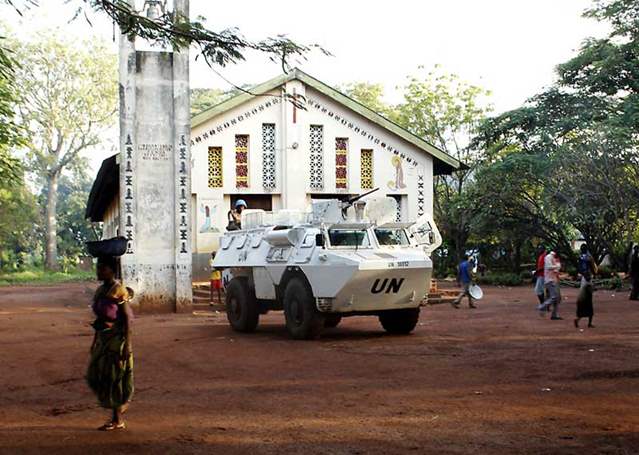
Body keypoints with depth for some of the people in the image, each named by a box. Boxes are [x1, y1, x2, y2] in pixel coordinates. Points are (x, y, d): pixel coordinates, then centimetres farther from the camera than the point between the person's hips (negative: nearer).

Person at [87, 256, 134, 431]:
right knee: (96, 375, 8)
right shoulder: (100, 290, 10)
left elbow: (127, 318, -16)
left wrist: (127, 344, -19)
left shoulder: (119, 291, -14)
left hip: (116, 338, -8)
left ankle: (118, 420, 10)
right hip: (103, 337, 8)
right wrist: (95, 340, 18)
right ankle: (122, 402, 26)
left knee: (114, 377, -2)